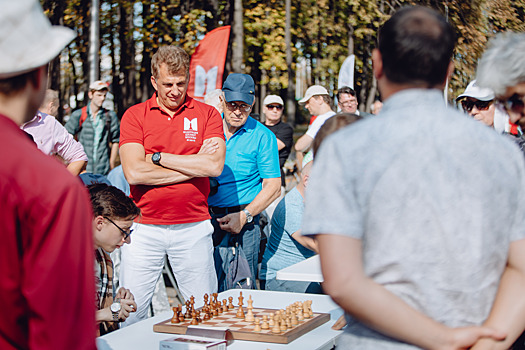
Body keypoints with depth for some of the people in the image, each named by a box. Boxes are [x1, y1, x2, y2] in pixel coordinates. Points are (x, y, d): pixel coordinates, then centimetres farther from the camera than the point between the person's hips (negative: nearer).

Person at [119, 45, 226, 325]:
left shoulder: (207, 114, 5)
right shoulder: (134, 116, 3)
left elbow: (214, 166, -10)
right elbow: (134, 172, -11)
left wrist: (158, 157, -6)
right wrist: (194, 165, -9)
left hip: (193, 228, 0)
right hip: (144, 228, 0)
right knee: (130, 312, 3)